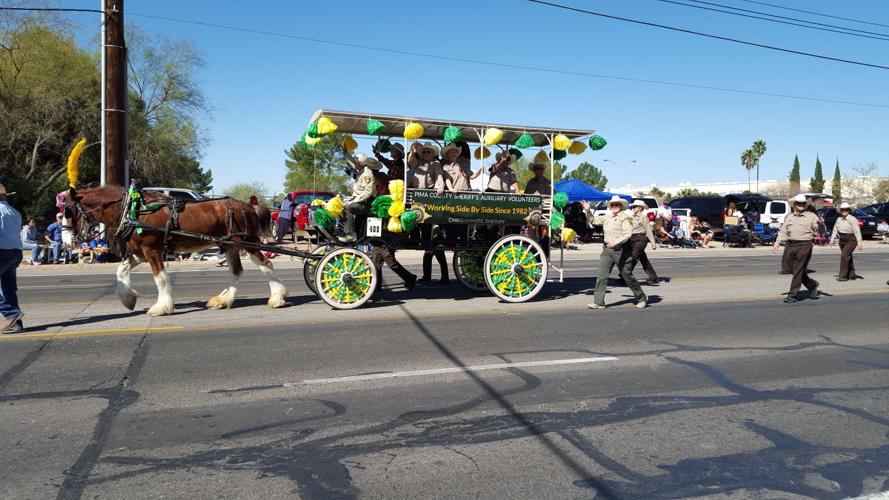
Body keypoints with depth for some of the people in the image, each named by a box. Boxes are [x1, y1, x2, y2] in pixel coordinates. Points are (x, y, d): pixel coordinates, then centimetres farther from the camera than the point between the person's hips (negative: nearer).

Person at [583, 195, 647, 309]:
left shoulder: (625, 218, -6)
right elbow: (594, 220, 29)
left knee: (627, 276, 3)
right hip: (607, 250, 6)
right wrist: (588, 210, 14)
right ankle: (598, 302, 0)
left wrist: (616, 242, -31)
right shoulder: (607, 217, 16)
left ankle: (642, 298, 21)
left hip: (621, 251, -6)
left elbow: (628, 234, -18)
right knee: (601, 276, -2)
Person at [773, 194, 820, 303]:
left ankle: (792, 295, -4)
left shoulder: (811, 216, 5)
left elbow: (819, 230, 1)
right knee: (794, 270, 9)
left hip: (804, 245, -5)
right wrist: (777, 243, 4)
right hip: (791, 245, 5)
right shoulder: (789, 216, 16)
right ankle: (812, 285, 32)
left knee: (798, 271, -7)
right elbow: (783, 231, 16)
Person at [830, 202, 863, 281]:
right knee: (848, 257, 15)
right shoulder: (839, 219, 6)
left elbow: (857, 231, -15)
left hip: (851, 241, -7)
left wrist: (859, 243, -18)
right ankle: (851, 274, 27)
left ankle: (843, 276, -12)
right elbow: (835, 230, 13)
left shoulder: (853, 219, -12)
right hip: (842, 241, 7)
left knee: (844, 256, -15)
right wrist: (832, 240, 8)